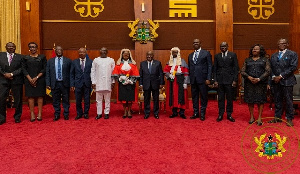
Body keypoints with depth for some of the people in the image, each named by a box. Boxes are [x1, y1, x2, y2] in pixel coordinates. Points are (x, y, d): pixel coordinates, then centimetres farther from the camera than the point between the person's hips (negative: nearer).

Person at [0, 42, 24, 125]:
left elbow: (21, 68, -3)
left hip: (16, 81, -1)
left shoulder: (20, 57, 5)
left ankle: (17, 117, 16)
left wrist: (12, 74, -13)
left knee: (18, 99, 4)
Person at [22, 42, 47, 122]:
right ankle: (32, 114, 4)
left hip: (40, 80, -1)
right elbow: (24, 69, 4)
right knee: (30, 96, 0)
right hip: (29, 80, 1)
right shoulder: (26, 58, 11)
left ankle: (39, 113, 4)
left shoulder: (42, 57, 7)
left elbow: (45, 69, -1)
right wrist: (30, 79, -10)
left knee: (40, 96, -1)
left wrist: (36, 78, -11)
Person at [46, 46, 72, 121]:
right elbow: (47, 73, 5)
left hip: (65, 84, -1)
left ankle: (66, 114, 18)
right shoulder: (50, 61, 8)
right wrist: (48, 84, -3)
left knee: (66, 100, 5)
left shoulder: (68, 61, 3)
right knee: (56, 101, 8)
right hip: (55, 84, 1)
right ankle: (57, 115, 20)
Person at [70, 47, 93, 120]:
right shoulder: (74, 62, 6)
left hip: (87, 84, -1)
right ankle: (79, 114, 21)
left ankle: (86, 113, 20)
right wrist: (72, 85, -1)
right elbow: (72, 74, 6)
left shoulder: (90, 62, 3)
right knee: (78, 100, 6)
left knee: (87, 100, 6)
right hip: (78, 84, 1)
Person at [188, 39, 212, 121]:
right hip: (193, 79, 5)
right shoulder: (190, 55, 17)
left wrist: (208, 78, -10)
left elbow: (209, 66, -2)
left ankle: (202, 114, 11)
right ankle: (196, 113, 19)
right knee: (194, 97, 9)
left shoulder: (206, 53, 3)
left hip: (202, 79, -4)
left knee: (203, 97, 1)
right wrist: (189, 78, 7)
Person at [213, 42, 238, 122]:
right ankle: (220, 114, 15)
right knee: (220, 98, 6)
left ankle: (229, 114, 16)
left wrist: (235, 80, -5)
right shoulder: (217, 56, 10)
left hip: (229, 80, -1)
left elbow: (236, 68, 2)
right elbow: (215, 69, 8)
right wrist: (215, 80, 0)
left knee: (230, 98, 4)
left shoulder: (233, 55, 5)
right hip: (220, 80, 1)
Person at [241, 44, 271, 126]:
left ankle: (259, 118, 6)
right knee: (250, 100, 3)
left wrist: (259, 79, -13)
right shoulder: (247, 60, 13)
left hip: (260, 83, -2)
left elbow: (268, 71, -2)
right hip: (249, 83, 2)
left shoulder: (264, 60, 7)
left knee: (260, 100, -1)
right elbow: (242, 71, 6)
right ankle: (252, 117, 15)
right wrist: (249, 77, -11)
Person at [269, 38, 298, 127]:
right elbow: (271, 68, 14)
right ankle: (277, 117, 19)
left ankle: (289, 119, 10)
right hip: (276, 81, 5)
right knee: (277, 100, 10)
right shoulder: (273, 56, 15)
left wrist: (281, 76, -14)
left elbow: (293, 67, -10)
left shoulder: (292, 54, 0)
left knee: (288, 101, 0)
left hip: (287, 81, -4)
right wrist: (273, 76, -4)